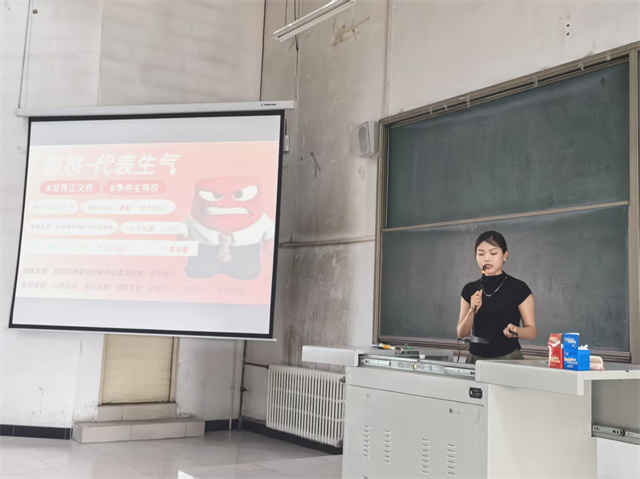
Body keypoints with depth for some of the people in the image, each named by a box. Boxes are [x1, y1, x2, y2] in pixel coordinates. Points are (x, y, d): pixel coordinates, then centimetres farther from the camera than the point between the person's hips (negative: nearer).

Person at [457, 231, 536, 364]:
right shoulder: (470, 290, 8)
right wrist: (472, 310, -10)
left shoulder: (519, 288, -1)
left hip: (509, 357, -3)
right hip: (477, 358, 3)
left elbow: (532, 331, -1)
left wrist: (515, 330, -21)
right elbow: (461, 334, 6)